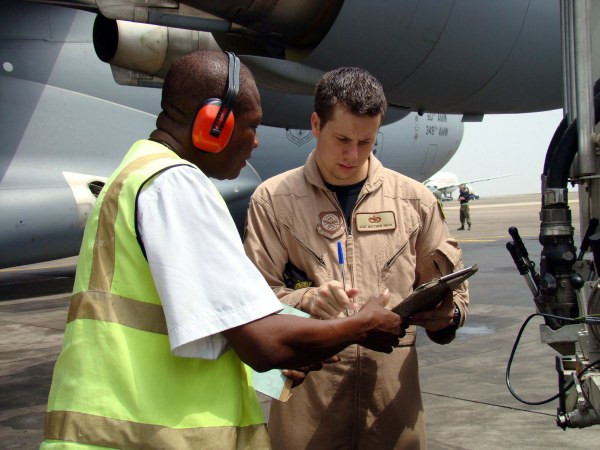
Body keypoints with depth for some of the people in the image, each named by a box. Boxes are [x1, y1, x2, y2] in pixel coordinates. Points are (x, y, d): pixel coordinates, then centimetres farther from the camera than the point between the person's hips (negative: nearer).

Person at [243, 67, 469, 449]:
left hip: (393, 388, 2)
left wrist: (445, 313, -8)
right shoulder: (273, 199, 3)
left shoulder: (415, 200, 9)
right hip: (305, 390, -2)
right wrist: (304, 301, -19)